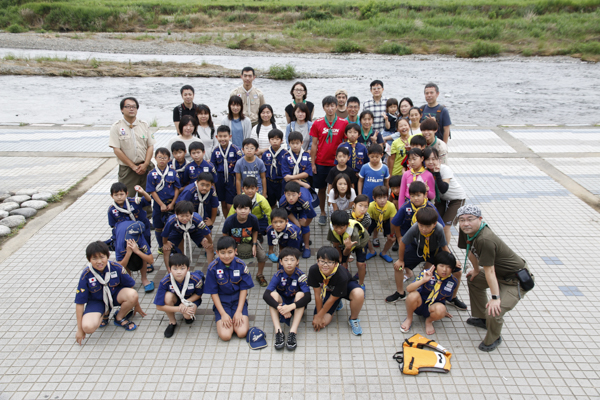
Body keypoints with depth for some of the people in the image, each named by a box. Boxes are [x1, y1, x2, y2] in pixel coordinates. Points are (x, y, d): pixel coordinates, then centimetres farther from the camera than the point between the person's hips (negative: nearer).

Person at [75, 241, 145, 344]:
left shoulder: (116, 268, -20)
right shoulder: (86, 275, -21)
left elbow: (130, 286, -3)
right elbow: (80, 303, -14)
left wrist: (137, 306, 9)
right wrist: (80, 329, -11)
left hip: (115, 295, 1)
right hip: (96, 301, -1)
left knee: (132, 295, -32)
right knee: (88, 327, -30)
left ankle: (120, 318, -1)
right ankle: (104, 315, 7)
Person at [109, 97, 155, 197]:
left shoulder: (144, 125, 9)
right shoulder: (116, 127, -2)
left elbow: (150, 146, 6)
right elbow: (117, 150, -8)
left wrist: (145, 164, -9)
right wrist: (134, 166, -11)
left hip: (146, 167, 3)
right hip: (127, 169, -3)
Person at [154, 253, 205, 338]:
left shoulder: (196, 279, -29)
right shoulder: (165, 282, -29)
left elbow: (199, 294, -8)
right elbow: (159, 306, -23)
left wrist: (185, 303, -24)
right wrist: (179, 309, -29)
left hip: (192, 299, -1)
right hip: (176, 299, 1)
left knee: (187, 316, -31)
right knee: (168, 295, -33)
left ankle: (190, 313, 9)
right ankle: (172, 322, -8)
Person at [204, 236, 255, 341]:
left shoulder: (241, 265, -10)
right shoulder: (213, 268, -12)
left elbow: (244, 289, -4)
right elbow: (213, 292, -6)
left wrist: (239, 311, -11)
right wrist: (223, 314, -12)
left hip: (238, 300, 1)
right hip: (221, 301, 0)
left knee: (242, 333, -18)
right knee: (225, 335, -18)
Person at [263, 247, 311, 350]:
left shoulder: (300, 275, -19)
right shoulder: (278, 274, -16)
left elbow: (308, 296, -32)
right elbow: (266, 295, -28)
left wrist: (291, 306, -47)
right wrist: (280, 307, -44)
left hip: (296, 306, -1)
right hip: (281, 303, 1)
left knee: (300, 294, -30)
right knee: (273, 294, -27)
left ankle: (293, 332, -37)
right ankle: (278, 331, -36)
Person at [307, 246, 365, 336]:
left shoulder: (342, 276, -39)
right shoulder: (313, 270, -31)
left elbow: (332, 298, -26)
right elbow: (317, 294, -18)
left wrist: (319, 316, -16)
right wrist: (318, 314, -10)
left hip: (347, 286, -3)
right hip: (327, 291, 3)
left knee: (359, 294, -39)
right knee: (323, 322, -13)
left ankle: (353, 319, -9)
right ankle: (336, 304, 19)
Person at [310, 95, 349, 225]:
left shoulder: (344, 123, -1)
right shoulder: (317, 124, 0)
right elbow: (314, 144, 2)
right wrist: (312, 163, 0)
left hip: (337, 163, -1)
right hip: (321, 163, 1)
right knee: (321, 189, 9)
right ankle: (322, 213, 25)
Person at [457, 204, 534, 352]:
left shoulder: (485, 240, -34)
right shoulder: (467, 231, -9)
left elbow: (489, 270, -30)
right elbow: (471, 251, 11)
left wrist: (495, 298, -25)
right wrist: (476, 270, 24)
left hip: (516, 280, -10)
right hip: (501, 273, 10)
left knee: (493, 312, -21)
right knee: (473, 279, 29)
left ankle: (493, 339, 13)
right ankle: (481, 318, 44)